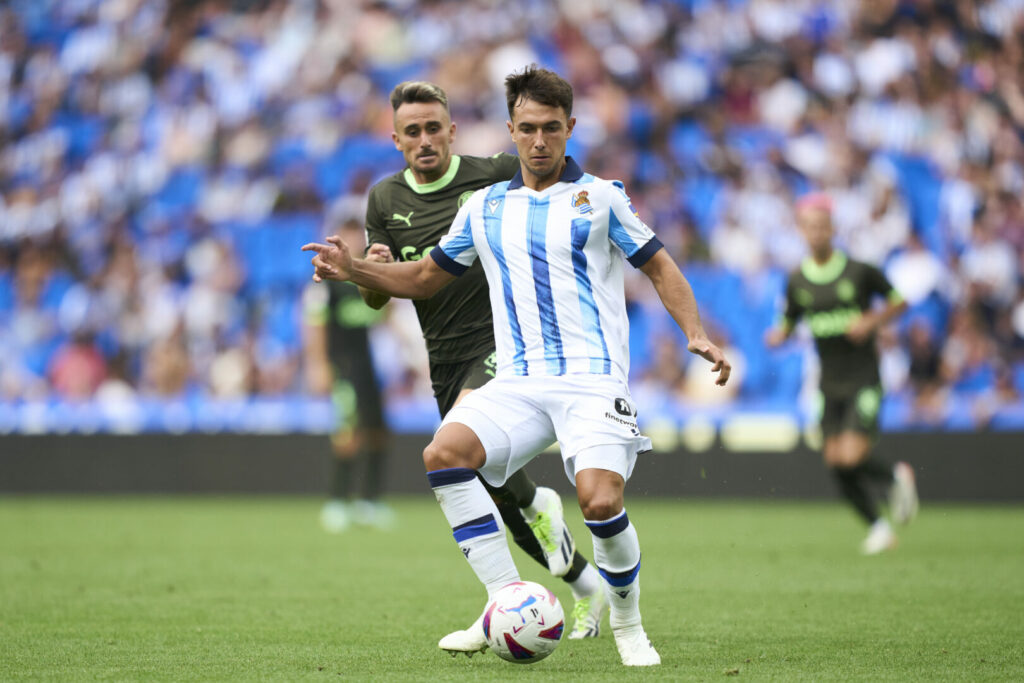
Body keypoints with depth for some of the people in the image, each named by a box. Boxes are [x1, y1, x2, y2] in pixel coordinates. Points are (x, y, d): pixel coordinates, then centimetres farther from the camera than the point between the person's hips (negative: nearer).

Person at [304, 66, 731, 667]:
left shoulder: (601, 197, 7)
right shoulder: (484, 209, 16)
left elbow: (660, 268, 11)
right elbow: (425, 278, 25)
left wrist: (697, 335, -5)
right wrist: (354, 270, 9)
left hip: (593, 378, -3)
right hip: (518, 383, 4)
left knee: (600, 501, -26)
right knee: (444, 453, -25)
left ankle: (628, 626, 3)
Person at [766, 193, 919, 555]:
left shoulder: (859, 271, -8)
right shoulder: (797, 281, 2)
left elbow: (898, 300, 4)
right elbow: (789, 322, 13)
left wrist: (872, 321, -13)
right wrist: (778, 335, -10)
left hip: (864, 379, -4)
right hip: (830, 384, 4)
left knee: (852, 458, -17)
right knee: (836, 463, 0)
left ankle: (896, 476, 15)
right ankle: (878, 528, 18)